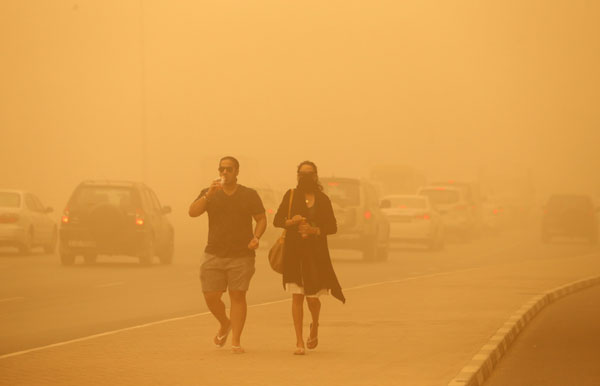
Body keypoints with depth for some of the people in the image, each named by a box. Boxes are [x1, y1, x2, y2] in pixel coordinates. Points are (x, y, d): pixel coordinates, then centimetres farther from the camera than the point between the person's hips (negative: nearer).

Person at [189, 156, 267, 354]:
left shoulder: (249, 195, 6)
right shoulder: (209, 194, 7)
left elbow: (261, 219, 8)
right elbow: (193, 212, -7)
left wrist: (256, 237, -10)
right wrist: (208, 194, -19)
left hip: (241, 256, -2)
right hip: (214, 254, 2)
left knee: (238, 296, -6)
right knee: (211, 297, -2)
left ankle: (236, 341, -3)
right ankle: (225, 324, 27)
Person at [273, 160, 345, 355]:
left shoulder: (323, 199, 5)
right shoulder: (291, 195, 4)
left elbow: (332, 227, 5)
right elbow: (277, 220, 4)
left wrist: (314, 230, -12)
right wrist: (291, 221, -17)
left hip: (316, 253, 1)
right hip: (294, 251, 0)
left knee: (312, 297, 2)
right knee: (297, 296, -6)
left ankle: (314, 326, 36)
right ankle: (299, 342, -2)